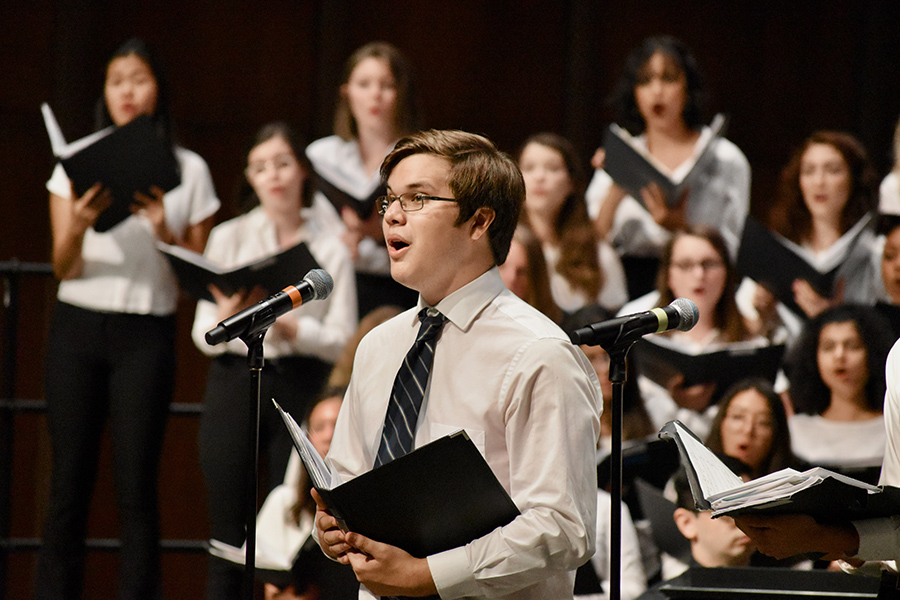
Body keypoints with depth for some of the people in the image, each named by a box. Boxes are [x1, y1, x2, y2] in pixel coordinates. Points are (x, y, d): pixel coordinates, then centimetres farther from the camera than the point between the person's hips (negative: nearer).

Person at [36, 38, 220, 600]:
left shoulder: (188, 170, 6)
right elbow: (64, 268, 1)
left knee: (136, 486, -6)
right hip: (78, 327, 1)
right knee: (69, 483, -2)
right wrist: (78, 226, -19)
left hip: (146, 336, -1)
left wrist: (165, 233, -12)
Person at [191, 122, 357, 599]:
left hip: (300, 390, 0)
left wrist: (286, 326, -14)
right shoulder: (229, 238, 8)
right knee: (227, 530, -3)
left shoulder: (331, 250, 7)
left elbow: (343, 342, 1)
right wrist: (227, 317, -18)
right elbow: (203, 336, 4)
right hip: (235, 384, 1)